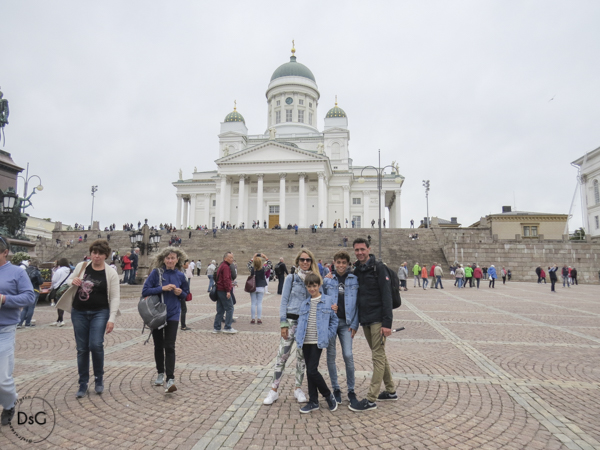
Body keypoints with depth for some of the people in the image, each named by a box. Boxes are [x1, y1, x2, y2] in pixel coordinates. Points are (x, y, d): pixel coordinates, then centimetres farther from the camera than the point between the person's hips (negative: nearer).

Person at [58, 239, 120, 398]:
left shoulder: (111, 273, -5)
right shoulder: (81, 266, 4)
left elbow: (115, 297, -5)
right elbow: (68, 281, 19)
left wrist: (111, 319, -12)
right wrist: (72, 281, -7)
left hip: (100, 313, -3)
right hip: (79, 313, 3)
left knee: (96, 345, -13)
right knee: (82, 349, 8)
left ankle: (99, 379, 12)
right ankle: (83, 384, 22)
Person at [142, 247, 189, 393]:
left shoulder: (180, 275, 0)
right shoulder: (156, 273, -7)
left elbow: (186, 294, 12)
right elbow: (145, 291, -11)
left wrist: (180, 293, -11)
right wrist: (162, 288, -21)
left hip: (173, 315, 0)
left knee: (169, 347, -7)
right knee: (158, 346, 14)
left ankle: (170, 379, -8)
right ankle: (160, 374, 32)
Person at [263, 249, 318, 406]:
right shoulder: (291, 278, -1)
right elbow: (284, 301, -1)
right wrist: (283, 323, -7)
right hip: (292, 320, -2)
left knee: (302, 356, 12)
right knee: (282, 355, -1)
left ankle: (298, 389, 25)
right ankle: (274, 390, 11)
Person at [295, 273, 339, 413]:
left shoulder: (329, 300, -2)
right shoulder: (304, 303, 11)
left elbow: (334, 320, 0)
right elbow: (300, 321, 16)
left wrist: (328, 336, -7)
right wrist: (299, 337, 5)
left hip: (318, 341, -5)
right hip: (306, 342, 5)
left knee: (312, 370, -10)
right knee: (309, 371, 10)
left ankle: (328, 395, 13)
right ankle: (313, 402, 22)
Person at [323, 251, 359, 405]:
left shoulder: (354, 280, 2)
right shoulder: (327, 280, 3)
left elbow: (357, 303, 2)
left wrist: (354, 324, -3)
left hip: (346, 323, -1)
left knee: (348, 355, -5)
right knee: (331, 356, 6)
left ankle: (351, 390, 13)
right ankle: (336, 389, 21)